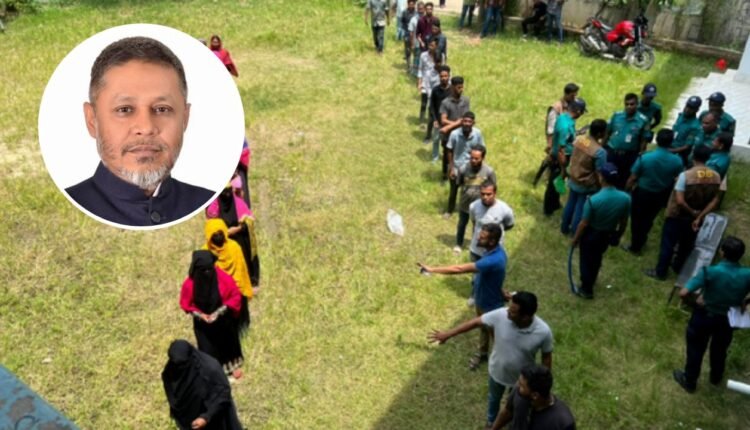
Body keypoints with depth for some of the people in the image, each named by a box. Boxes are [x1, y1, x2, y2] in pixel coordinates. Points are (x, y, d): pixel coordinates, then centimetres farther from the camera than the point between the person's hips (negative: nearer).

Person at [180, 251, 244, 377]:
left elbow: (235, 296, -16)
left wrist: (219, 311, -22)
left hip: (223, 321, 1)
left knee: (228, 342, 25)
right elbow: (185, 303, -7)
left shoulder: (223, 278, -28)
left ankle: (232, 365, 54)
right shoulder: (190, 283, -24)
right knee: (208, 349, 12)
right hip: (203, 323, -1)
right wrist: (199, 314, -20)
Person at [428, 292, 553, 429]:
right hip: (497, 371, 2)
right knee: (494, 398, 31)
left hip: (522, 377, -2)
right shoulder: (500, 315, -32)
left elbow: (546, 356, -15)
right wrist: (447, 334, -13)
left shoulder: (543, 331, -34)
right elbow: (475, 322, -17)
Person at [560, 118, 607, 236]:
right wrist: (600, 188, -5)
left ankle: (564, 227, 43)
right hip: (586, 186, -6)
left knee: (570, 204, 25)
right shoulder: (600, 151, -30)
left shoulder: (579, 139, -11)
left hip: (573, 180, 6)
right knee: (580, 209, 13)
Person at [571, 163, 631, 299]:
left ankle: (586, 289, 33)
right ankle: (591, 281, 52)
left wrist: (576, 238, -5)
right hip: (608, 235, 4)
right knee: (597, 259, 29)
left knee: (586, 260, 19)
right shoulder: (625, 198, -20)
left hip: (591, 234, -4)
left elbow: (584, 223, -22)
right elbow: (624, 222, -5)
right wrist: (618, 236, 14)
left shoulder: (593, 199, -34)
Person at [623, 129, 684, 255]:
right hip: (661, 195, 3)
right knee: (648, 220, 25)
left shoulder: (644, 158, -26)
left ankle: (635, 246, 32)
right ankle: (639, 243, 44)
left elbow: (632, 178, -16)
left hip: (642, 193, -3)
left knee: (636, 219, 18)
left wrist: (627, 190, 2)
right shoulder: (677, 161, -18)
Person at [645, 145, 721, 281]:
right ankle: (678, 267, 43)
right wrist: (699, 217, -6)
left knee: (668, 244, 9)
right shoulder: (716, 177, -8)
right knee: (687, 244, 24)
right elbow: (714, 201, -6)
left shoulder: (686, 175, -25)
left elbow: (680, 201, -28)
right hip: (696, 218, 5)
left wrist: (692, 212, -13)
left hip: (677, 216, -5)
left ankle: (660, 272, 21)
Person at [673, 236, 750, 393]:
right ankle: (716, 378, 55)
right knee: (720, 350, 30)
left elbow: (683, 293, -35)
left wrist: (694, 299, -13)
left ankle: (689, 381, 39)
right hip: (728, 320, 3)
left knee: (695, 349, 20)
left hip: (704, 317, -3)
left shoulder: (710, 272, -33)